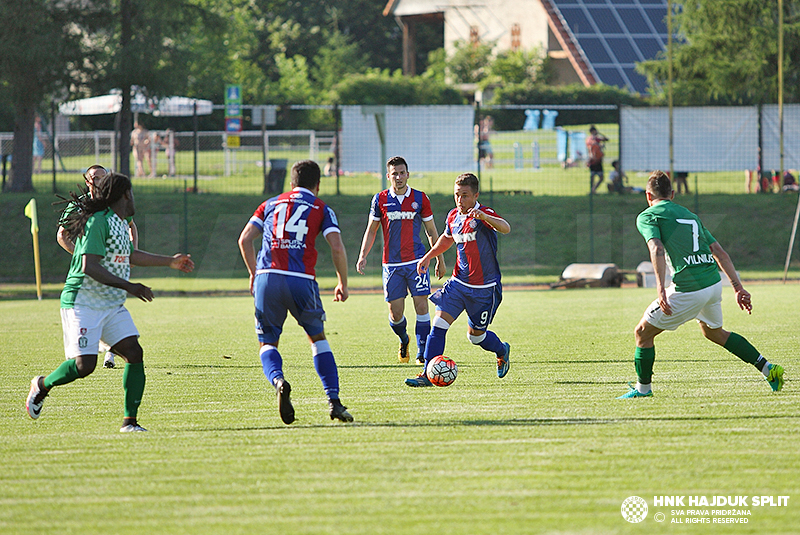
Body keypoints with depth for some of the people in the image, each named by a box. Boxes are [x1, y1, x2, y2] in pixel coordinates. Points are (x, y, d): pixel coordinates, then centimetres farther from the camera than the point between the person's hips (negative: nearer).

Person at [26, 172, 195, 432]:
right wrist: (127, 286, -26)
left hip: (113, 305, 9)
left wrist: (170, 261, 39)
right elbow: (89, 266, -25)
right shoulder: (98, 222, -17)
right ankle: (42, 385, 16)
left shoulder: (120, 223, 13)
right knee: (84, 364, -14)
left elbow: (129, 255, 32)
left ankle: (130, 421, -3)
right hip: (83, 304, -9)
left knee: (134, 352, -6)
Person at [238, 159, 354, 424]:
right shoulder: (321, 209, 13)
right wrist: (343, 284, 11)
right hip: (301, 281, -1)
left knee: (267, 343, 12)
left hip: (267, 277, 1)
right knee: (318, 338, 19)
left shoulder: (271, 204, 20)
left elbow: (245, 239, 13)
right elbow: (337, 247, 0)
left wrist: (253, 273, 25)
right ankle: (334, 401, 8)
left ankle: (278, 380, -21)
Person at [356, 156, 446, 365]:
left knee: (421, 306, -9)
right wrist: (362, 256, 1)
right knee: (395, 313, 1)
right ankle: (403, 340, 32)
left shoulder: (420, 198, 2)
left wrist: (439, 259, 10)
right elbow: (371, 230, 11)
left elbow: (431, 231, 10)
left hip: (416, 261, -1)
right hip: (392, 264, 1)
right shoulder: (380, 199, 3)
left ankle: (422, 353, -1)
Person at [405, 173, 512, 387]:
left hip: (484, 288, -5)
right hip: (458, 283, 5)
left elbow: (505, 228, -40)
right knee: (438, 324, -9)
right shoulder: (453, 216, 4)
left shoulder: (484, 215, -18)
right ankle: (428, 375, -6)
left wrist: (483, 216, -56)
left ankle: (502, 350, 41)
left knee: (475, 335, 8)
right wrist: (428, 256, 18)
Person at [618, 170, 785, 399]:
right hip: (714, 283, 7)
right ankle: (768, 369, 27)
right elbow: (719, 252, 20)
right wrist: (738, 288, 19)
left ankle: (643, 388, 18)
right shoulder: (690, 215, 24)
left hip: (689, 289, -7)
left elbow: (657, 249, -15)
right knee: (713, 332, 31)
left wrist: (660, 289, -23)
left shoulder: (647, 216, 4)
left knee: (643, 332, 11)